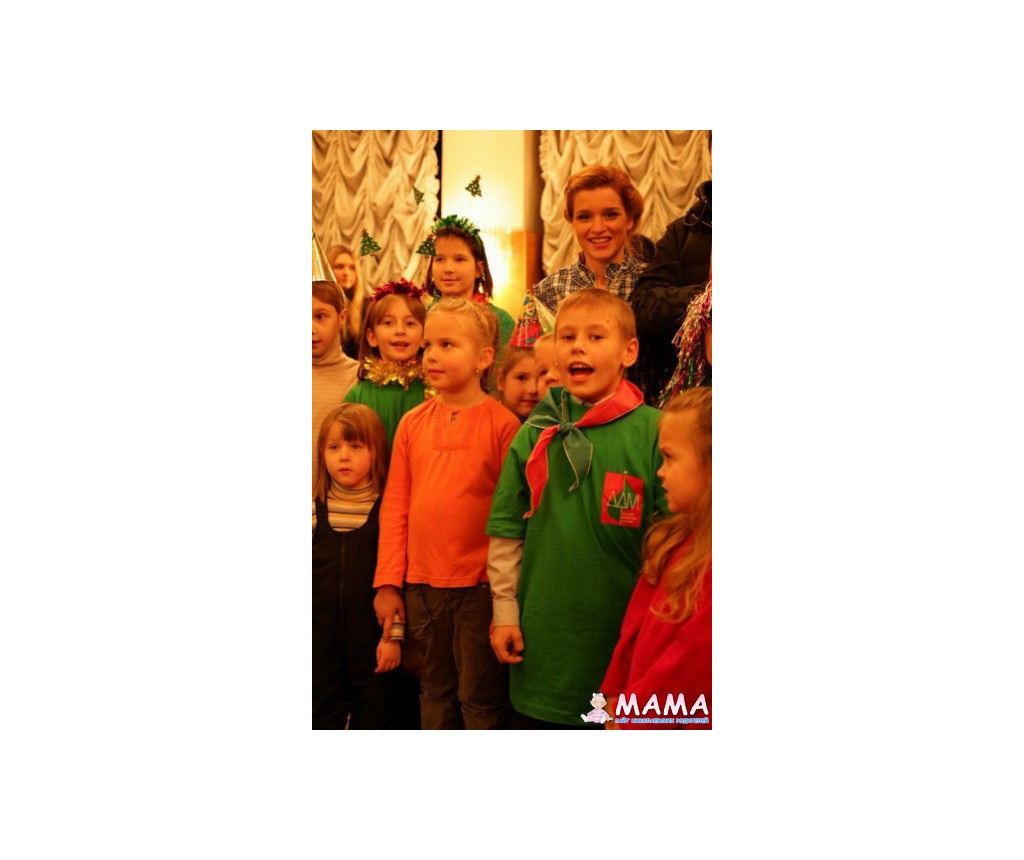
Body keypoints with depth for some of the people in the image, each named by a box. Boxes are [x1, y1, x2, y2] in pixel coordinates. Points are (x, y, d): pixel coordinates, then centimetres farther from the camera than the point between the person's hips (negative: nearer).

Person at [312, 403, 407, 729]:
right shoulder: (314, 510, 1)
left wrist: (394, 636, -8)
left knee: (375, 719, 11)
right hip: (321, 641, 3)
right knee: (321, 718, 14)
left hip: (374, 641, -3)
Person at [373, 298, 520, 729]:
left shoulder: (502, 423, -9)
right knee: (435, 695, 19)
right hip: (421, 584, 5)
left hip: (480, 585, -4)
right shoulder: (413, 423, 4)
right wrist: (388, 582, 3)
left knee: (481, 700, 9)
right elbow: (394, 506, 5)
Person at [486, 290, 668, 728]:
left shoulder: (652, 433, -9)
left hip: (621, 634, -2)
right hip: (541, 639, 3)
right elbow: (506, 530, 5)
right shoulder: (534, 433, 1)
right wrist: (505, 610, 3)